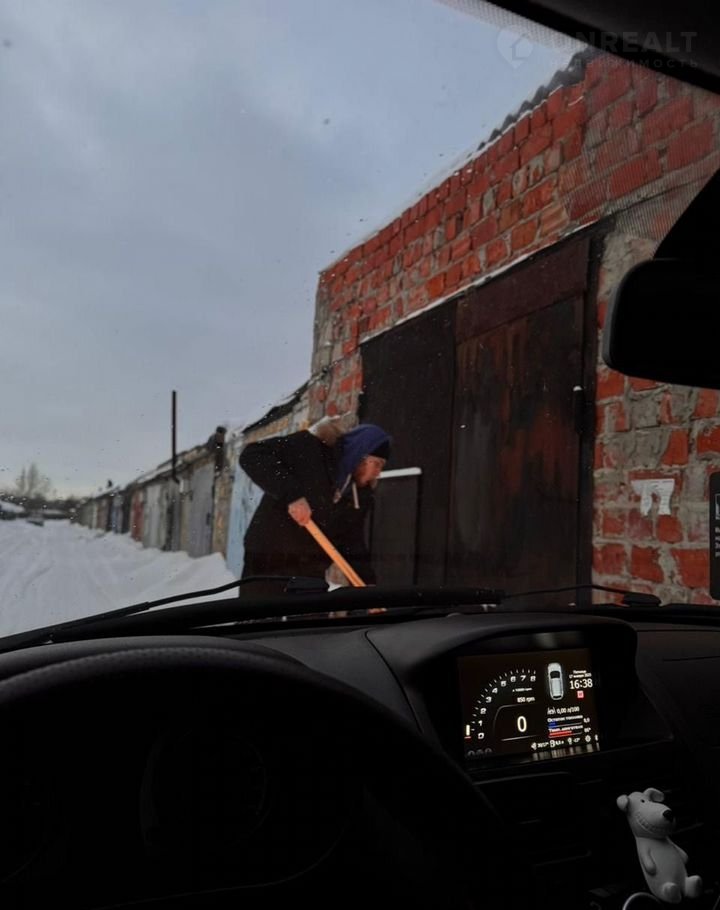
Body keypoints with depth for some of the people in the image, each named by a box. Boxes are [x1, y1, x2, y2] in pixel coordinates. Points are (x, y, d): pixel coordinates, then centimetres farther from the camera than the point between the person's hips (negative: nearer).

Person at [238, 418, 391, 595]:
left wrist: (367, 581, -4)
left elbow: (353, 542, 10)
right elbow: (252, 455, -20)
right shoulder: (309, 447, -13)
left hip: (311, 574, 7)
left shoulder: (360, 494, 7)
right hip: (269, 561, -6)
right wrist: (291, 493, -29)